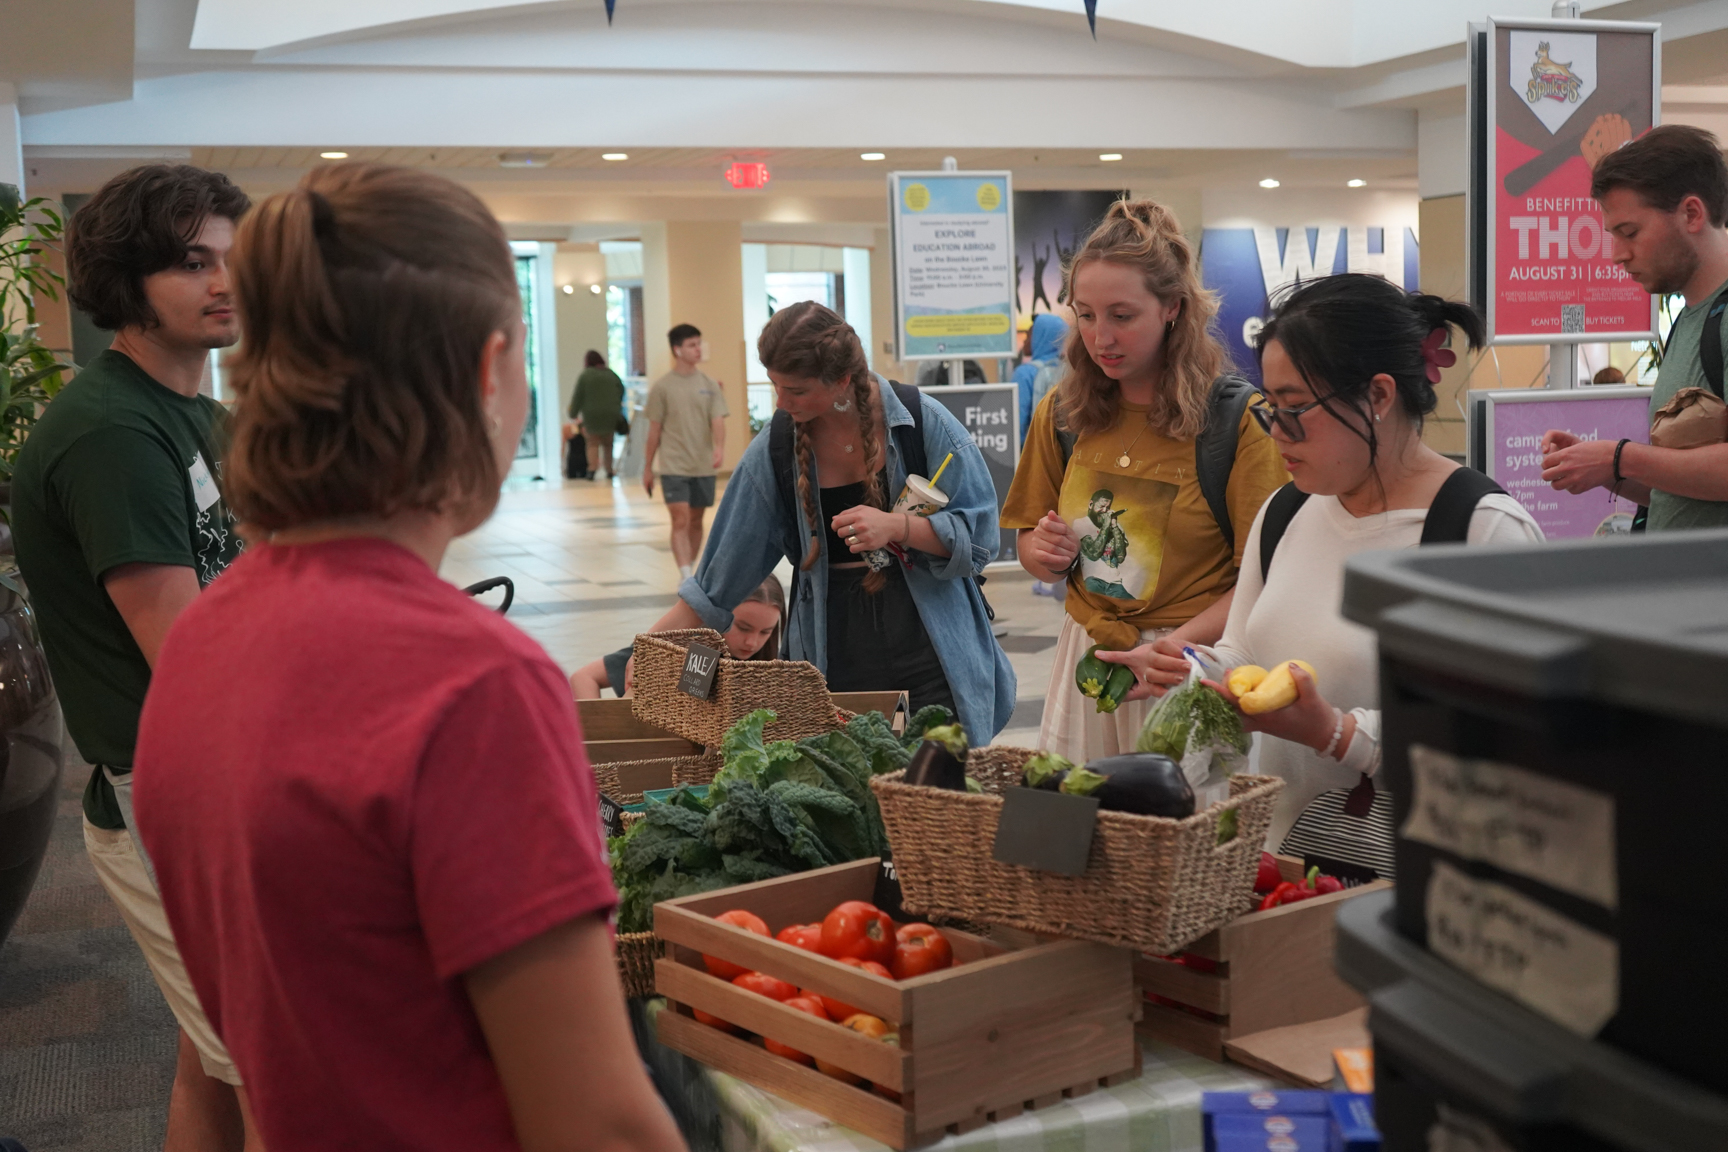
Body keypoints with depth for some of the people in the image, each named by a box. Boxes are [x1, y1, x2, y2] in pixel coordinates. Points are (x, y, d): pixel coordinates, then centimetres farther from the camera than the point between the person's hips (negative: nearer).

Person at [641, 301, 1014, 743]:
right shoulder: (775, 450, 1)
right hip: (836, 666, 1)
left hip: (934, 661, -1)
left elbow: (980, 536, -4)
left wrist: (896, 527, -20)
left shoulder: (923, 423, -5)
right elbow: (718, 583, 6)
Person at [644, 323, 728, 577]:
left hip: (703, 466, 3)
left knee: (696, 521, 11)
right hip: (674, 467, -3)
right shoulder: (662, 387, -1)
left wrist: (719, 448, -24)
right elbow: (654, 430, 4)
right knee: (681, 521, -11)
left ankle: (690, 571, 25)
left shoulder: (709, 384, 4)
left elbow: (718, 420, -4)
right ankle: (687, 579, -16)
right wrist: (647, 468, 6)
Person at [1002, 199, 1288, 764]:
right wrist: (1046, 554, -5)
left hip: (1192, 671, -4)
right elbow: (1031, 546, 18)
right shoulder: (1063, 413, 6)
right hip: (1084, 659, 4)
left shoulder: (1237, 420, -9)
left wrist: (1180, 642, -24)